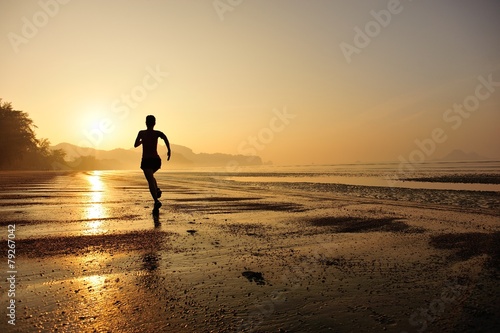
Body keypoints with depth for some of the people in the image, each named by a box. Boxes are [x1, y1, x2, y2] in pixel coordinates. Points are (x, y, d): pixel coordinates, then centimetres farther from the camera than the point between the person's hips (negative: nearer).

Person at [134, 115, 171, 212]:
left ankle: (156, 201, -28)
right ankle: (157, 189, 9)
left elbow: (135, 145, 15)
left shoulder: (141, 133, 6)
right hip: (156, 159, 3)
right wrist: (169, 150, -17)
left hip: (146, 160, -2)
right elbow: (165, 137, -16)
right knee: (150, 176, 31)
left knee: (150, 181, -11)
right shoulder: (157, 133, 6)